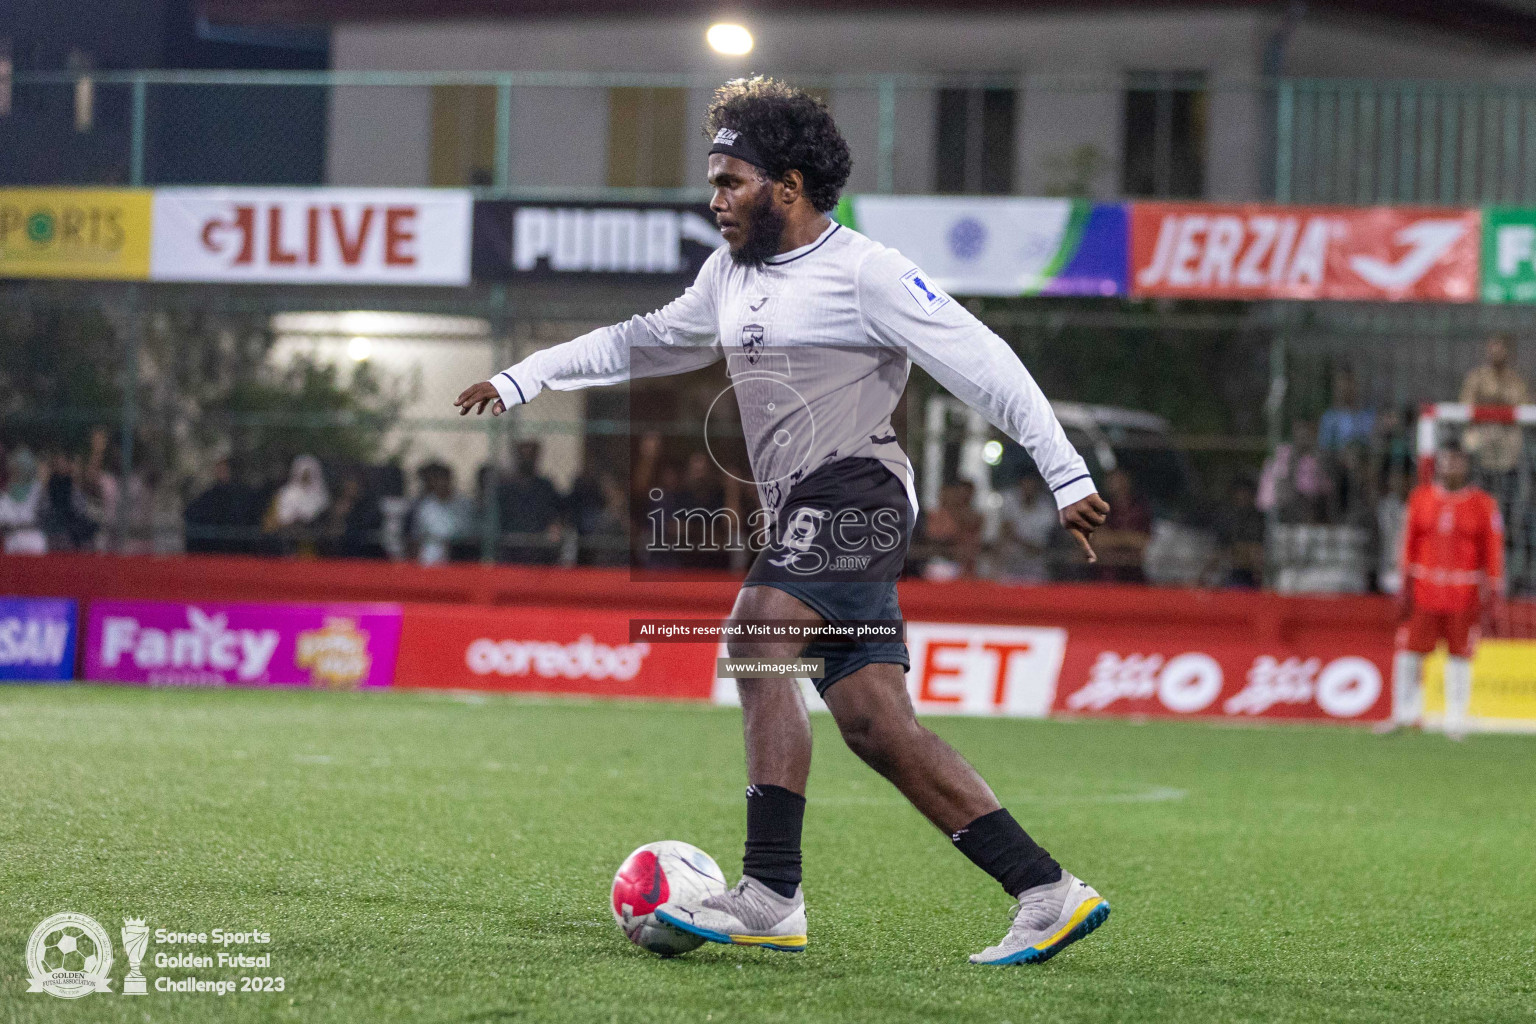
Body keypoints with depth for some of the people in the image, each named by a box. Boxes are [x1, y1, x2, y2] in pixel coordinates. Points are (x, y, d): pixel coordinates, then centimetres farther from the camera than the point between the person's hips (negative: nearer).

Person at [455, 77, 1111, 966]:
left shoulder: (865, 272, -5)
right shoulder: (730, 275, 20)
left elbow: (985, 366, -7)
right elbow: (646, 342, 35)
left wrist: (1068, 476, -12)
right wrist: (522, 379, 33)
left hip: (855, 496, -8)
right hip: (807, 521, 8)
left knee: (758, 647, -24)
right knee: (875, 723, -1)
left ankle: (770, 898, -28)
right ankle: (1049, 894, -1)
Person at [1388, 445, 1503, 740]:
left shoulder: (1482, 505, -2)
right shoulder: (1421, 497, 4)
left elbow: (1493, 550, -1)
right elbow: (1409, 543, 8)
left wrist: (1491, 591, -7)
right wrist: (1406, 587, 5)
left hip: (1464, 593, -2)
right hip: (1425, 590, 2)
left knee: (1460, 655, 2)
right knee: (1409, 650, 0)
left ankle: (1455, 720, 11)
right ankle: (1404, 716, 10)